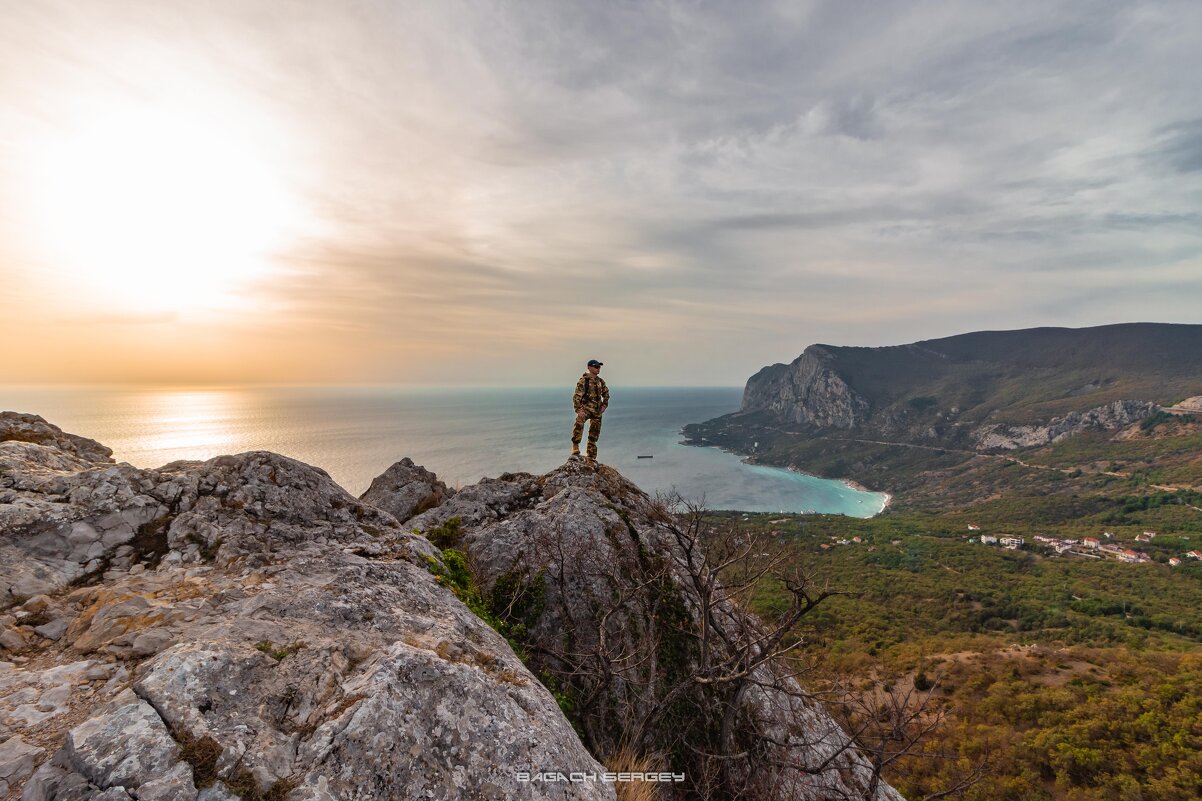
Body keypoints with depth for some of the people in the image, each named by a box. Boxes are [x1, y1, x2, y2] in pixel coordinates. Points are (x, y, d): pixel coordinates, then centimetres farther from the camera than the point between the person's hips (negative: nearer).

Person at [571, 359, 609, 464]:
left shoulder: (601, 381, 9)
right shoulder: (583, 381, -9)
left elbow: (606, 394, 25)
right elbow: (576, 397, -14)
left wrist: (604, 405, 10)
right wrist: (579, 410, -24)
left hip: (597, 411, 6)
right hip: (585, 408, -6)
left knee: (594, 434, 10)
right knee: (578, 424, -36)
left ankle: (591, 459, 21)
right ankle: (575, 451, -31)